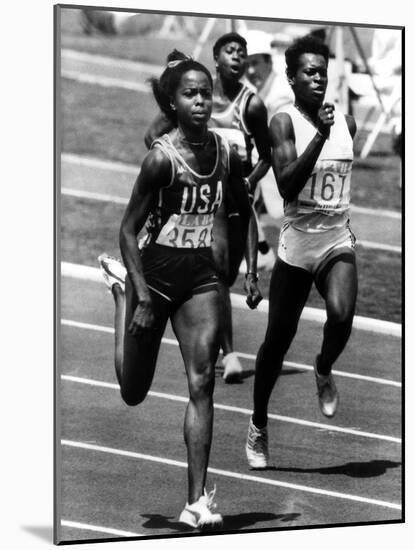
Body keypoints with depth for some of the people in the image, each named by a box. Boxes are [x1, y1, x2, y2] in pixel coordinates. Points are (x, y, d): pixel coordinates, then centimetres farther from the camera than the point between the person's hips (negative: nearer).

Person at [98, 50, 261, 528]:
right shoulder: (161, 157, -17)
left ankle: (197, 501, -8)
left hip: (200, 277, 3)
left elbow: (245, 214, 16)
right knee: (133, 393, 13)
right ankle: (121, 287, 38)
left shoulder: (226, 155, -2)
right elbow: (128, 229, -13)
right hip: (155, 272, -3)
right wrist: (142, 297, -18)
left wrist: (252, 271, 8)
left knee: (202, 383, -10)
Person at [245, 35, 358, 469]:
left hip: (337, 240, 3)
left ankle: (324, 371, 7)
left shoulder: (346, 122, 7)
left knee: (341, 315, -27)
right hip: (296, 242, -3)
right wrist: (320, 135, -27)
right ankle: (258, 426, 27)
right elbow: (287, 186, -21)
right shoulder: (284, 122, -8)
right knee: (278, 339, 6)